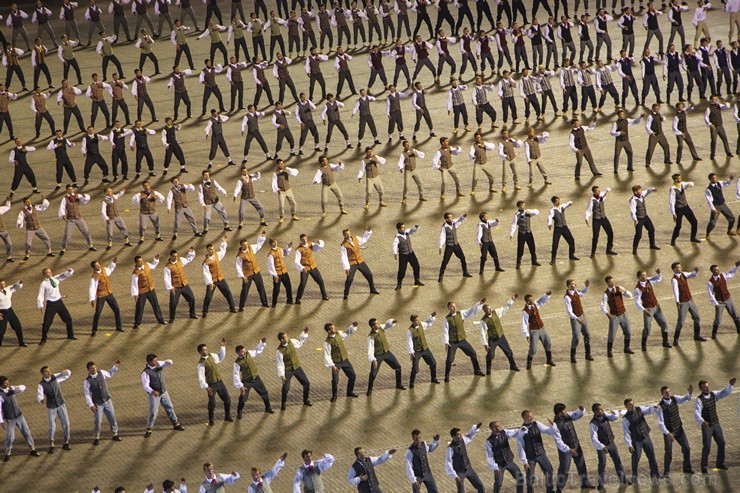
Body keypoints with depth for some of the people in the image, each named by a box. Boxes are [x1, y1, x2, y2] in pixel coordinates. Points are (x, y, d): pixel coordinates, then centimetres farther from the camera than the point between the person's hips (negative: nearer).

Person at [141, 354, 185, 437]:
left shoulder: (158, 364, -6)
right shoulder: (145, 373, -24)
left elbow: (167, 363, -6)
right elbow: (146, 386, -30)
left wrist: (168, 362, -34)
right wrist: (152, 391, -50)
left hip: (163, 392, 6)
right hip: (154, 394, -6)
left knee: (169, 407, 17)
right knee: (153, 412, -4)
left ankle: (176, 424, 34)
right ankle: (148, 430, 13)